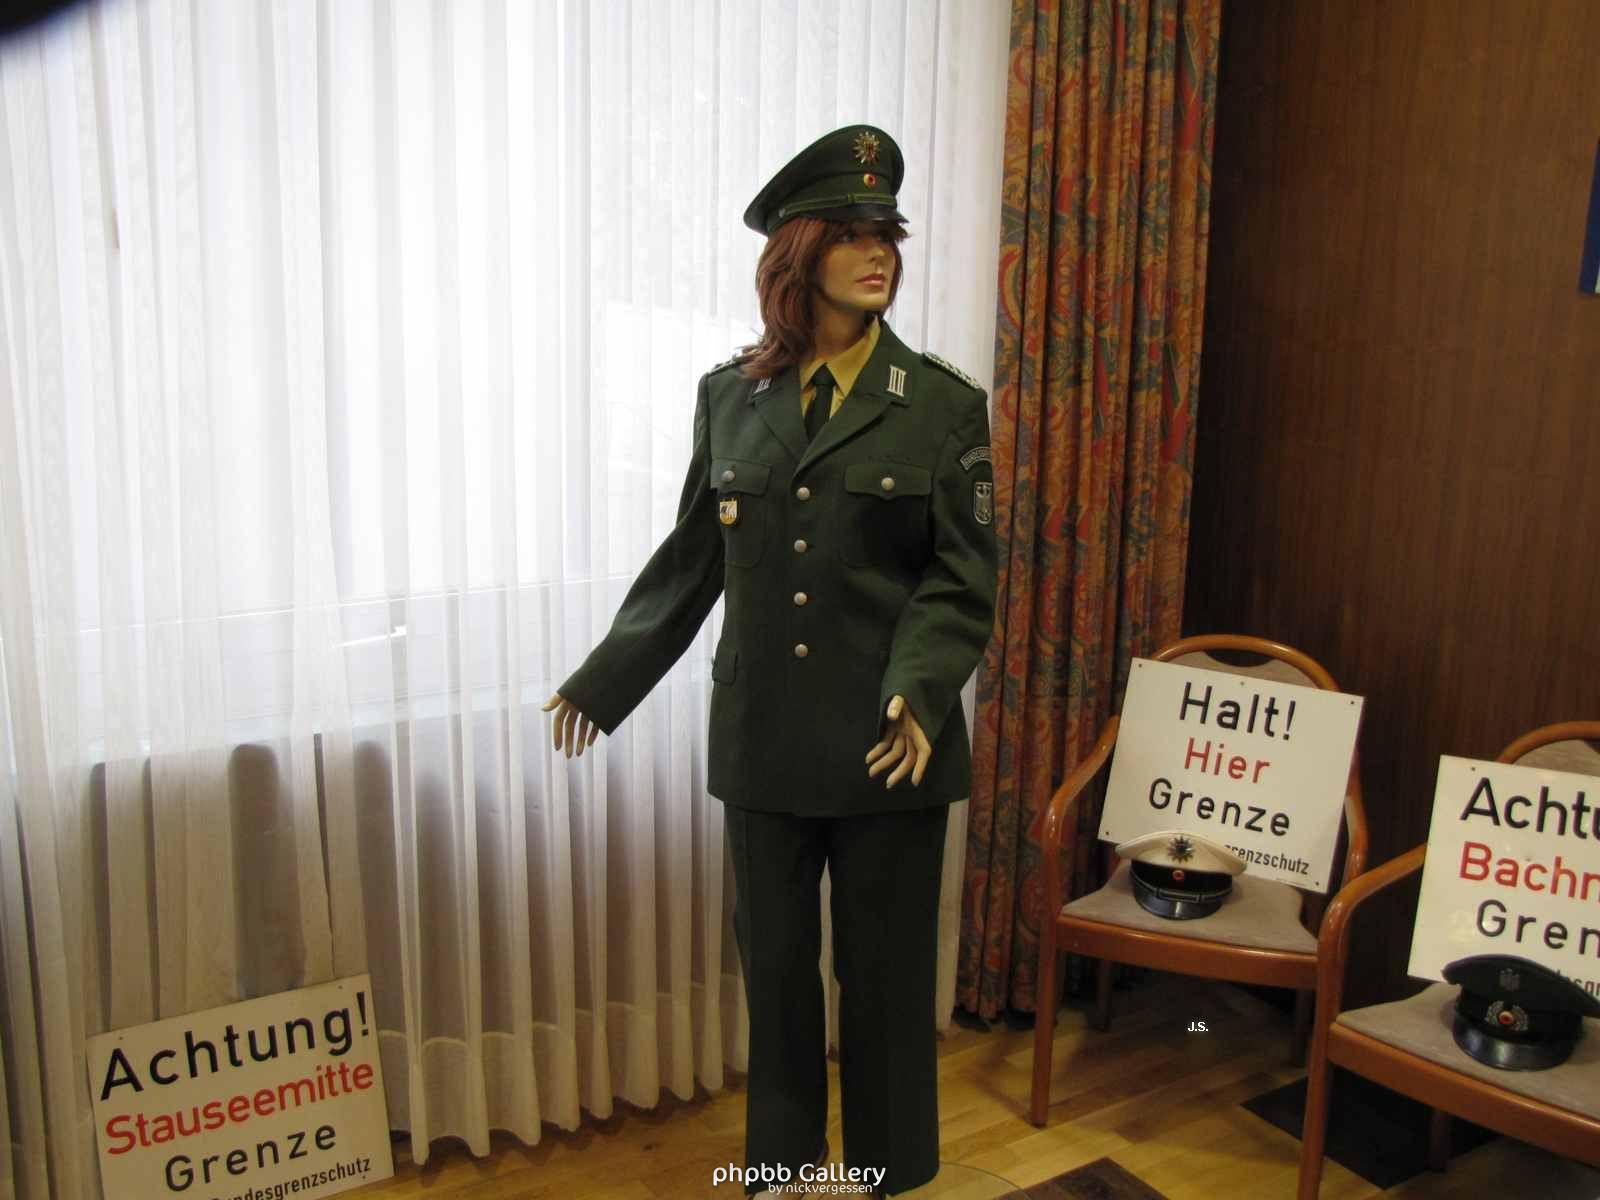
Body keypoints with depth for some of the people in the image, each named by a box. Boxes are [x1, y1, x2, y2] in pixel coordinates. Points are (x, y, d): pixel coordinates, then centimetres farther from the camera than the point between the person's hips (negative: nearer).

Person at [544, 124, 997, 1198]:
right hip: (764, 737, 3)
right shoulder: (731, 396, 3)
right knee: (774, 961, 15)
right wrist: (605, 680, 11)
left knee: (884, 968, 11)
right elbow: (691, 558, 9)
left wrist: (918, 690, -22)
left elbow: (965, 580, -6)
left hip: (889, 742, -2)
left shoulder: (944, 404, -4)